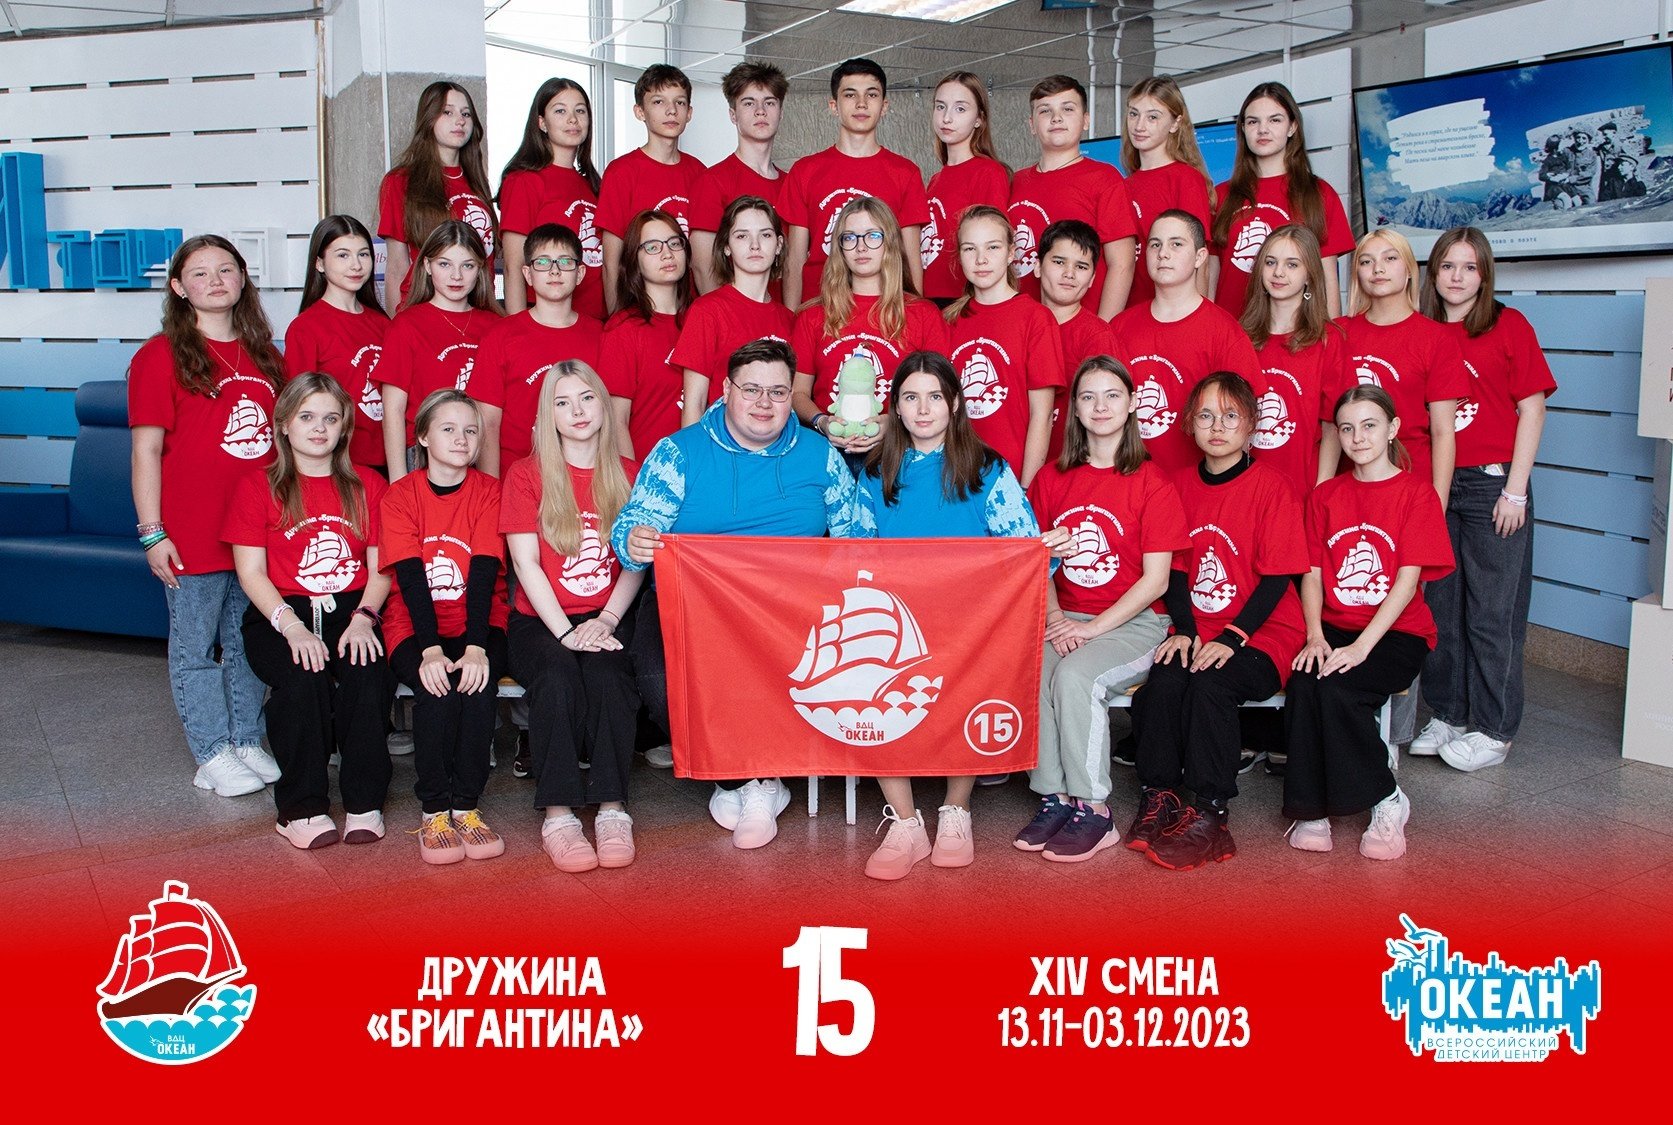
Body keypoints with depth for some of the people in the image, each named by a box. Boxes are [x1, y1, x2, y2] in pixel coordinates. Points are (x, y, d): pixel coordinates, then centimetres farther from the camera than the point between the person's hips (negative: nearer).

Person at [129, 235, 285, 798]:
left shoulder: (263, 353, 11)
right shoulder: (160, 356, -5)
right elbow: (146, 450, -7)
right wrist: (152, 533, -11)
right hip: (193, 535, -5)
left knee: (249, 641, 14)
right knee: (195, 647, 5)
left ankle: (248, 742, 27)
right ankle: (213, 755, 16)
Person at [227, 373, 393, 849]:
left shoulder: (367, 485, 14)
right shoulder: (258, 487, 8)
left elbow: (381, 567, 7)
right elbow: (250, 571, -1)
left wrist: (363, 617, -13)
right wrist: (291, 626, -17)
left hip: (352, 611, 1)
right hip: (281, 613, -1)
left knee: (368, 670, -31)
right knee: (303, 675, -33)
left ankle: (365, 801, -21)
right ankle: (301, 807, -21)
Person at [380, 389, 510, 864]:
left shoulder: (488, 491, 0)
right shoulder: (400, 495, -1)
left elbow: (484, 574, -11)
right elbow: (411, 578, -11)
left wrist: (476, 648, -24)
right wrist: (430, 650, -25)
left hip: (479, 623, 1)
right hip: (415, 625, 0)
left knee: (478, 684, -30)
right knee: (436, 691, -29)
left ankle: (466, 807, -17)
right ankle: (434, 812, -15)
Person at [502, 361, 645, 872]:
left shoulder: (628, 476, 12)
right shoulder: (527, 475, 6)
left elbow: (636, 562, 5)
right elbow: (526, 563, -3)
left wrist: (606, 621, -13)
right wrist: (565, 631, -16)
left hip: (608, 619, 1)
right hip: (541, 619, -1)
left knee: (606, 672, -31)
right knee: (557, 676, -33)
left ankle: (613, 809, -29)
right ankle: (558, 814, -29)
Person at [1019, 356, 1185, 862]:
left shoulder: (1152, 482, -3)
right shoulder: (1052, 478, 11)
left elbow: (1156, 579, -7)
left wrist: (1093, 628, -15)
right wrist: (1056, 618, -9)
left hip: (1133, 622, -4)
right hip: (1065, 619, 4)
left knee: (1074, 677, -31)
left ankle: (1093, 811, -17)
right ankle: (1053, 798, -15)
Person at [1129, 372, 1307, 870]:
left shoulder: (1270, 486, -5)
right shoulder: (1183, 485, 10)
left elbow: (1278, 576, -9)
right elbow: (1176, 569, 10)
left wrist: (1233, 637, -19)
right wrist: (1184, 630, -7)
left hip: (1261, 636, -4)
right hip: (1197, 633, 4)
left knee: (1209, 683, -31)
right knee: (1164, 678, -26)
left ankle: (1209, 812, -23)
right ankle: (1159, 797, -14)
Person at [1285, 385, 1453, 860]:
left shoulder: (1416, 492, -1)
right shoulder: (1325, 495, 13)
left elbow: (1407, 581, -10)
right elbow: (1312, 574, 6)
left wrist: (1360, 647, -21)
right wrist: (1315, 637, -12)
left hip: (1397, 633, -3)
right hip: (1334, 629, 3)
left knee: (1335, 687, -32)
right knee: (1304, 683, -30)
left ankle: (1386, 800, -10)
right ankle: (1311, 808, -17)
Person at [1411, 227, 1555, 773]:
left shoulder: (1509, 325, 0)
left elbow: (1531, 409, -3)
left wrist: (1515, 490, -8)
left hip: (1491, 484, -4)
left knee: (1492, 613, 0)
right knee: (1439, 607, 9)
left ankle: (1495, 732, 9)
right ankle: (1446, 717, 22)